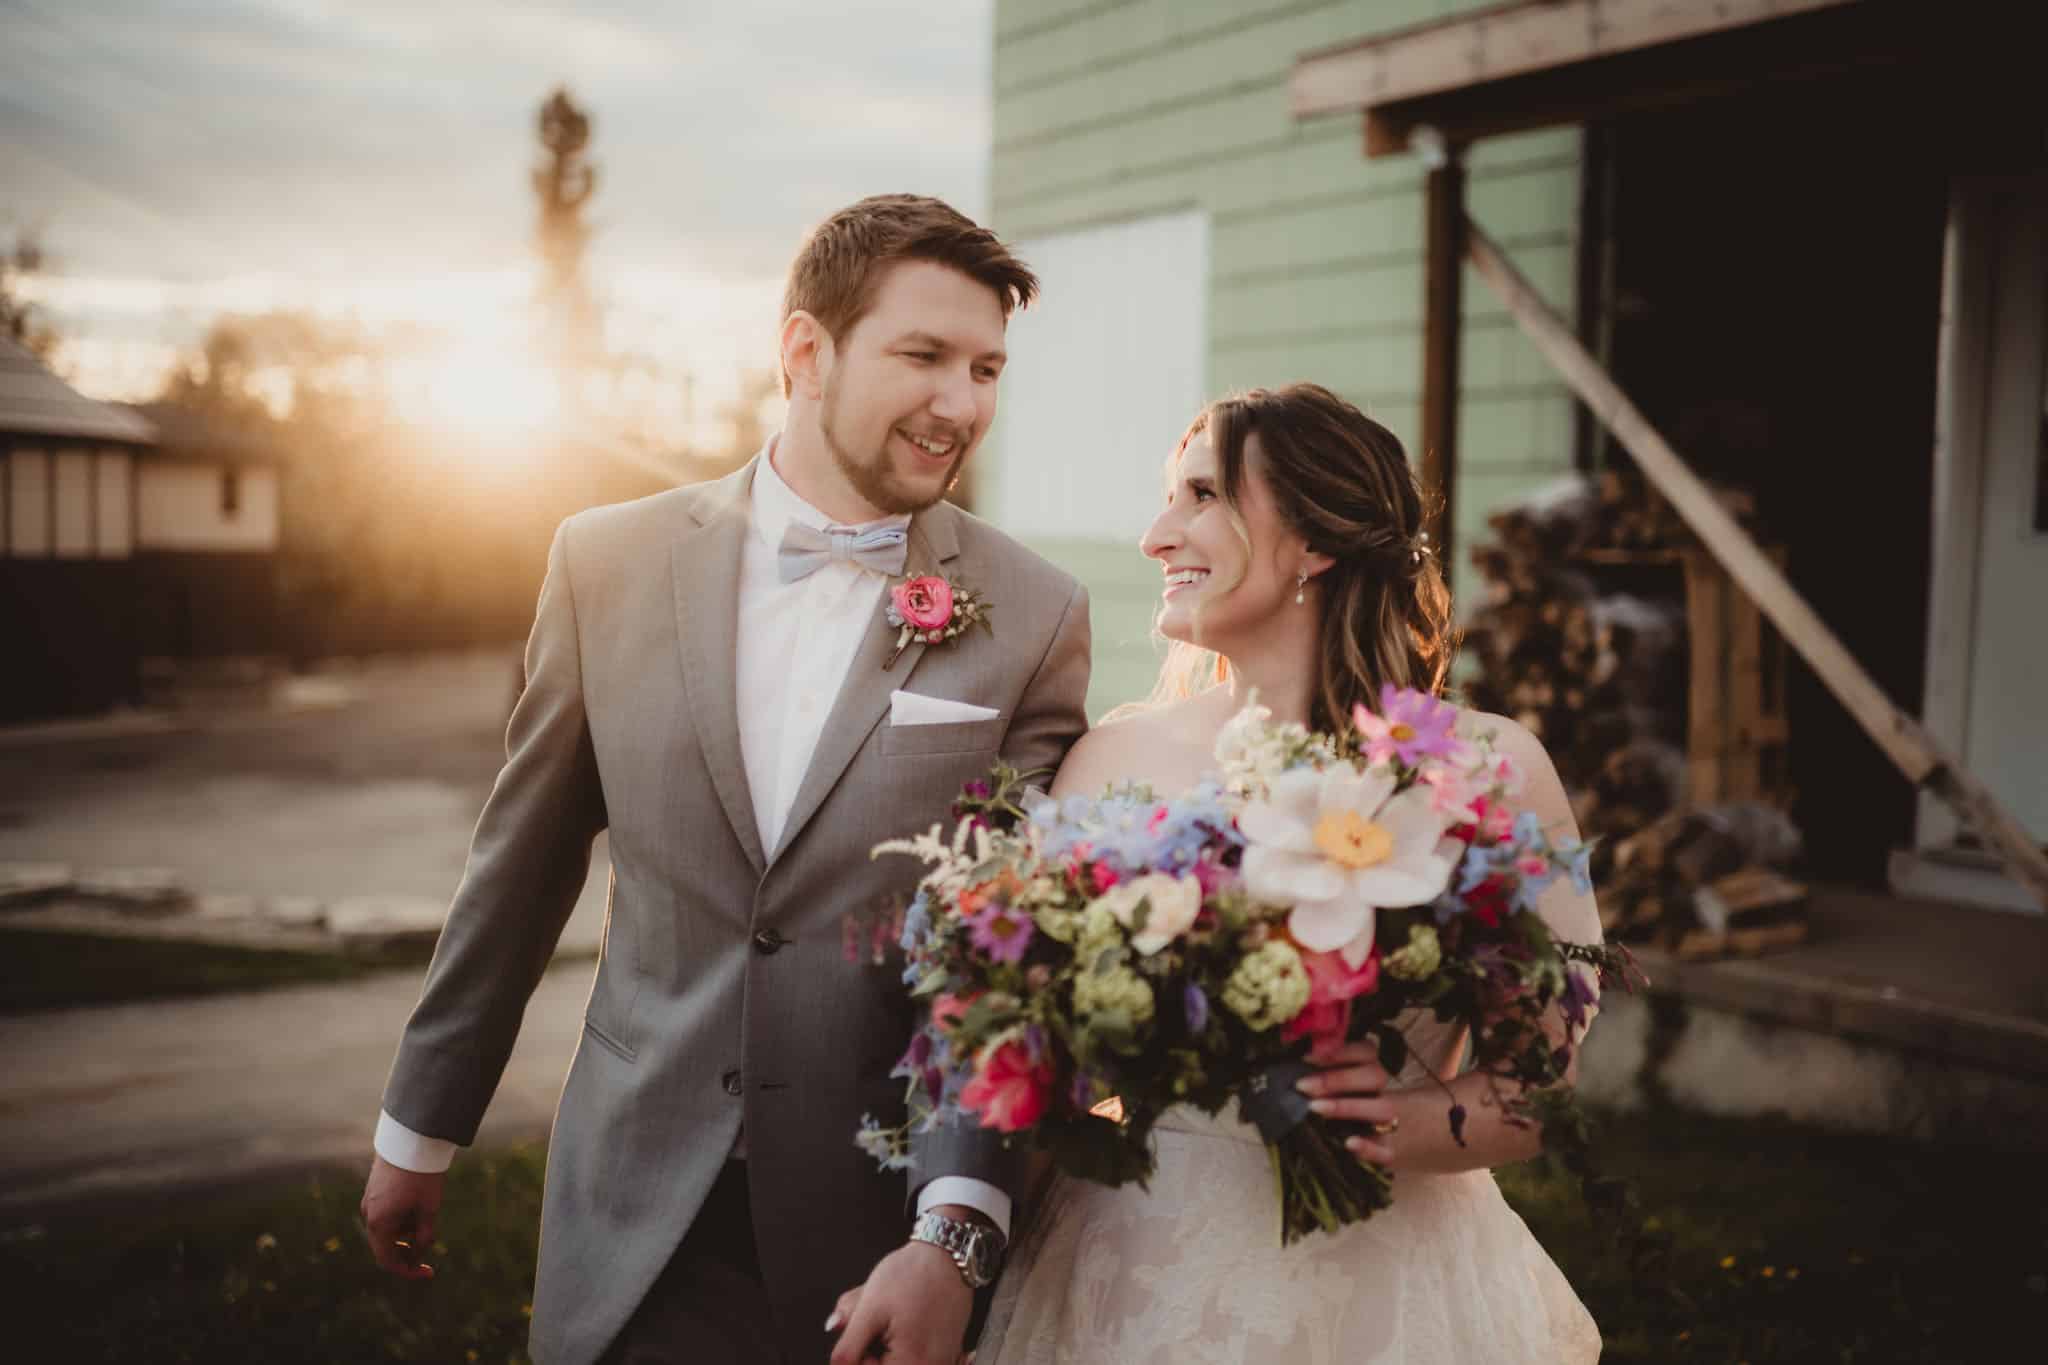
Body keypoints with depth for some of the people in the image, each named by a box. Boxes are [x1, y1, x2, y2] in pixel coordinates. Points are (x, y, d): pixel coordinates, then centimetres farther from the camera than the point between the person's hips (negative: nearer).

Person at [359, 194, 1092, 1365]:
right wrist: (419, 1129, 12)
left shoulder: (1035, 619, -6)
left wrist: (953, 1233, -19)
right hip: (635, 1216, 1)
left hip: (880, 1229, 0)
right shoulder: (610, 561, -3)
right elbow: (521, 865, 6)